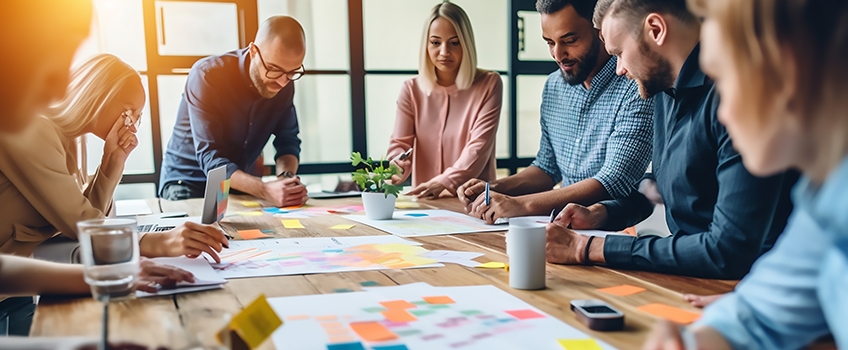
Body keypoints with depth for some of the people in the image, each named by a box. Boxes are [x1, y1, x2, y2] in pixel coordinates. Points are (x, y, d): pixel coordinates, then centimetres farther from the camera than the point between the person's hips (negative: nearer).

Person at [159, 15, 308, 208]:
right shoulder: (207, 76, -25)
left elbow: (288, 141, -2)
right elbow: (210, 160, -31)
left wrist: (286, 177, -26)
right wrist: (265, 190, -46)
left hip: (241, 182, 4)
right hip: (189, 181, -3)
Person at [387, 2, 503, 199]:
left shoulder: (489, 84, 1)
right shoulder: (412, 90, 9)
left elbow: (479, 146, -9)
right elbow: (400, 144, 4)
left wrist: (444, 182, -24)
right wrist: (397, 168, -20)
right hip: (424, 200, 4)